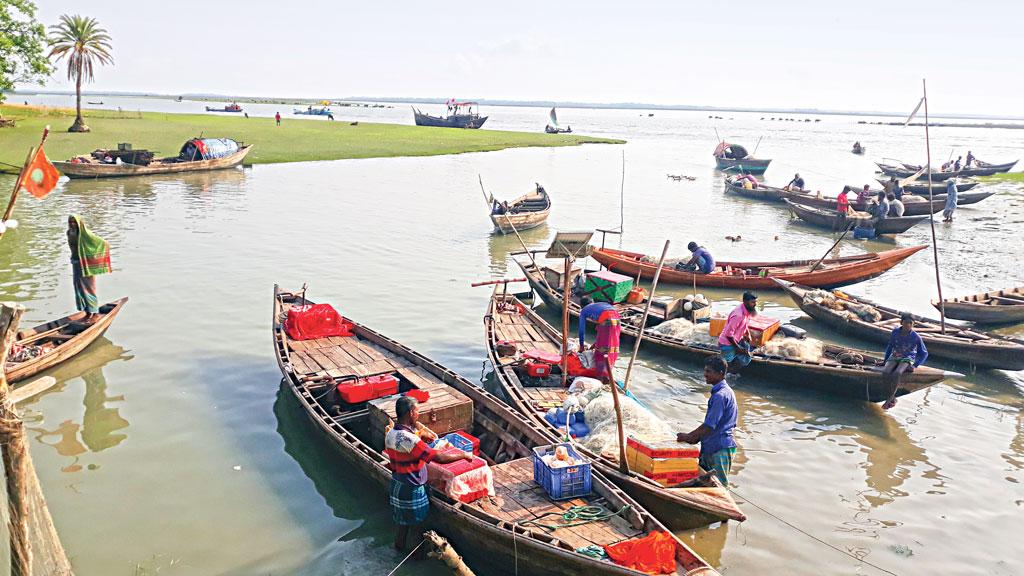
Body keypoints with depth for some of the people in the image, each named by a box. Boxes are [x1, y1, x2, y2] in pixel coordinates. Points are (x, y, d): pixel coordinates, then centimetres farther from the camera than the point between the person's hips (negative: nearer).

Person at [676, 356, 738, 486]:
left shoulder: (720, 396, -20)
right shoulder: (726, 391, 13)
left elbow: (709, 426, -21)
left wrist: (688, 437, -10)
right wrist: (696, 437, 14)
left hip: (719, 449, -10)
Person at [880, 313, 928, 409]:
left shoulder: (916, 337, -10)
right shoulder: (895, 332, -3)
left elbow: (924, 353, 1)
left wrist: (915, 365, -11)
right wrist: (885, 360, 12)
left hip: (907, 359, -3)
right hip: (894, 358, 3)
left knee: (897, 374, -35)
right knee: (885, 372, -29)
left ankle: (889, 399, -24)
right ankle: (893, 399, -21)